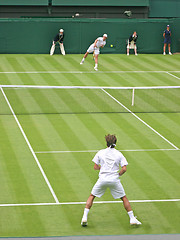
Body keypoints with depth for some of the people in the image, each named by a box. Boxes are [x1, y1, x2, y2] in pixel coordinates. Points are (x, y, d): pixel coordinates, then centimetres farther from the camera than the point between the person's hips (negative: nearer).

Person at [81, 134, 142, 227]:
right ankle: (132, 218, 12)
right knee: (124, 198, 15)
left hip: (102, 179, 0)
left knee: (91, 196, 15)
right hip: (114, 179, 0)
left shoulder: (100, 152, 4)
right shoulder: (119, 154, 3)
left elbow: (95, 167, 6)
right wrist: (118, 174, 11)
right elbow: (124, 169, -6)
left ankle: (84, 218, 4)